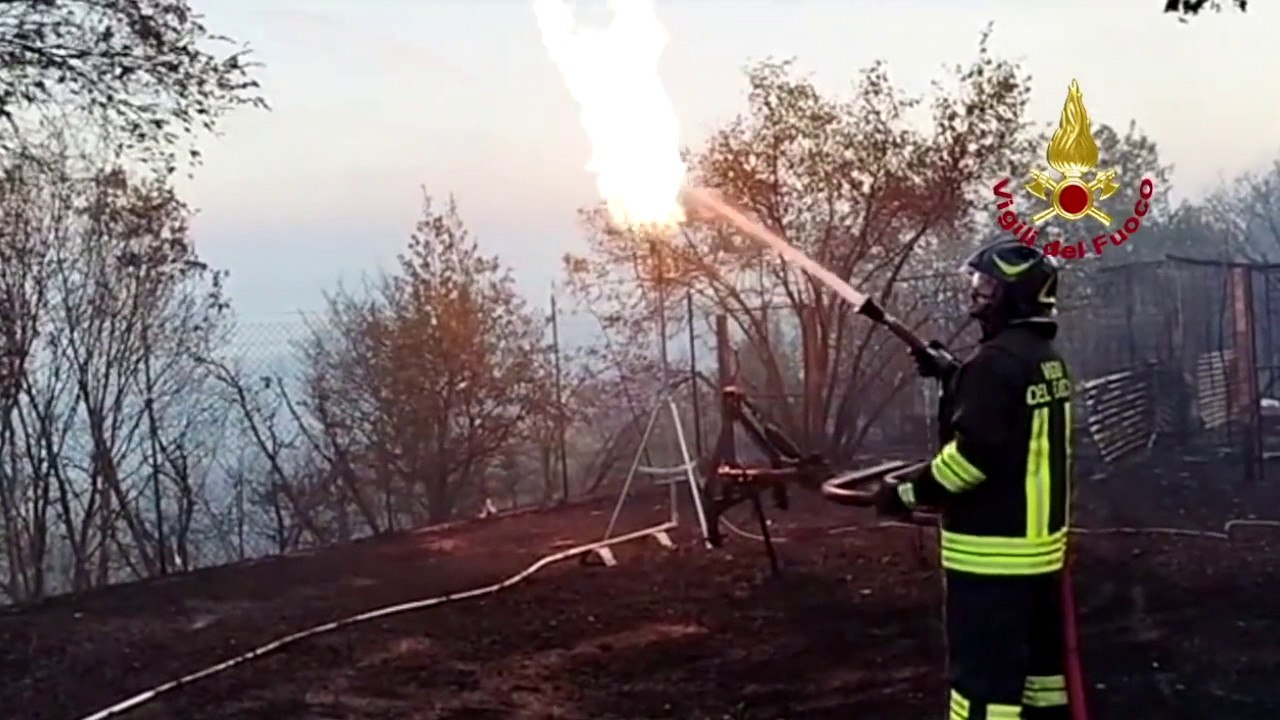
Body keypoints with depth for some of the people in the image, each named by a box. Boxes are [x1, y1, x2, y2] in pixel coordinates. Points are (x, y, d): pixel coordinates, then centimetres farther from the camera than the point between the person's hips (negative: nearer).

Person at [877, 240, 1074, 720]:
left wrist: (909, 493, -14)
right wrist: (953, 374, 17)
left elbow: (974, 454, -24)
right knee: (1039, 657, 18)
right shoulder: (1046, 358, 11)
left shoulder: (997, 359, -19)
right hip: (1040, 541, 10)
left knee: (985, 673, -6)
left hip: (993, 550, -10)